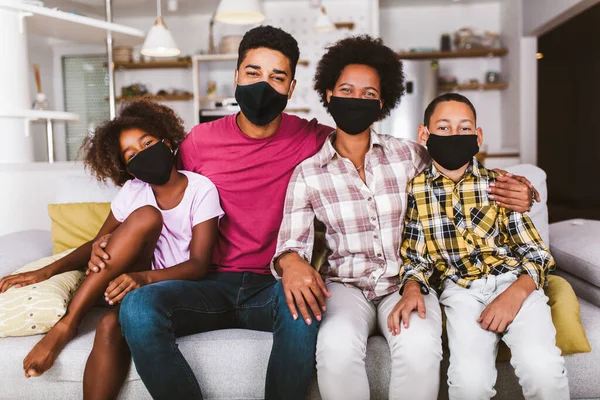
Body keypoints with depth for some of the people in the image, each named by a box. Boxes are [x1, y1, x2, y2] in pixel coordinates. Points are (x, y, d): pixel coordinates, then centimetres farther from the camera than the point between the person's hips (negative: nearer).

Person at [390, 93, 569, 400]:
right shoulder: (414, 190, 6)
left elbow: (536, 251, 4)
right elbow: (415, 256, 11)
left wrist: (516, 293, -15)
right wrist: (411, 290, -11)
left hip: (513, 280, 1)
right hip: (460, 289, 0)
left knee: (542, 367, -27)